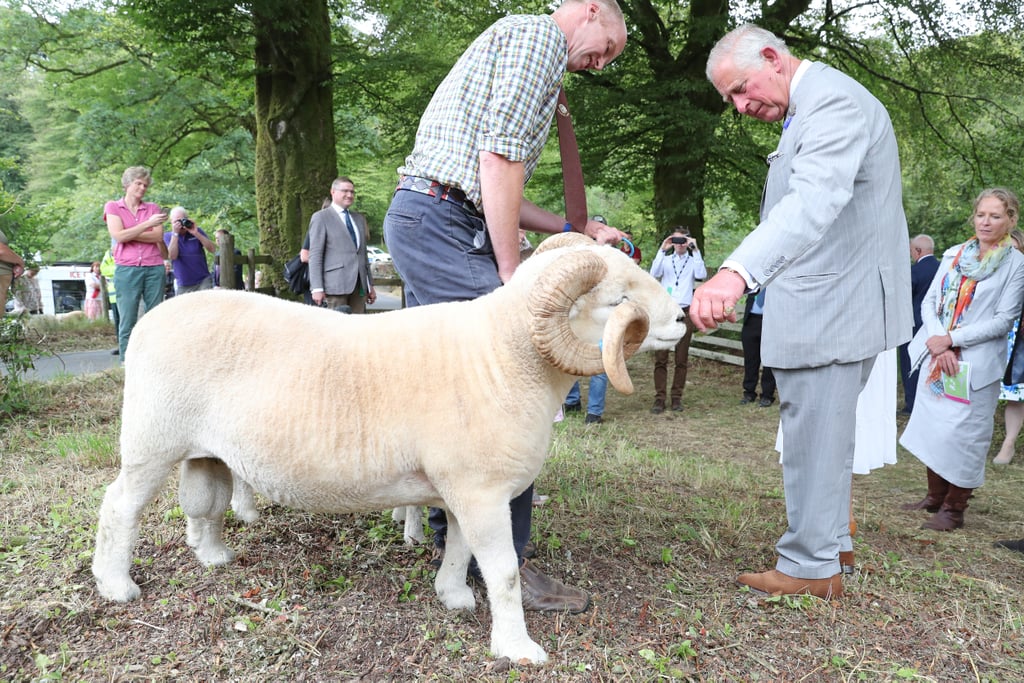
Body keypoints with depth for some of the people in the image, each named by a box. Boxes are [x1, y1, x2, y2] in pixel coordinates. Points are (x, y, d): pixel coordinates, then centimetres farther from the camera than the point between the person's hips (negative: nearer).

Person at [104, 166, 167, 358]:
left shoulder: (153, 208, 14)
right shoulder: (113, 207, 9)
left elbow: (158, 237, 0)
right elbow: (118, 236, -7)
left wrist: (129, 235, -8)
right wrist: (148, 223, -11)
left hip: (154, 268, 2)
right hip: (127, 269, -2)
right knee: (127, 321, -2)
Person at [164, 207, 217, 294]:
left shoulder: (197, 231, 3)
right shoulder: (167, 236, 3)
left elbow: (213, 249, -10)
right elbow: (172, 256, -14)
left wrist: (196, 234, -19)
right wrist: (175, 234, -17)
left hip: (203, 281, -1)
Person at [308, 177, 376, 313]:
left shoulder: (359, 218, 21)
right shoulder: (321, 217, 3)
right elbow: (315, 254, -4)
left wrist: (370, 285, 18)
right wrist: (317, 288, -12)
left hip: (360, 285, 6)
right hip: (336, 285, -5)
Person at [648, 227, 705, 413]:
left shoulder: (693, 260, 11)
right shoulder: (665, 259, 12)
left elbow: (702, 275, -10)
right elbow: (654, 274, -7)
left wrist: (695, 250, -9)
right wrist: (662, 250, -11)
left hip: (684, 312, 0)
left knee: (681, 359, 3)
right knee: (660, 358, -3)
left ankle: (677, 397, 10)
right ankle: (659, 398, 0)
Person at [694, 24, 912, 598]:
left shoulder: (833, 100, -18)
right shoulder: (811, 104, 16)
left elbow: (816, 199, -37)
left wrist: (738, 271, -51)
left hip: (832, 307, -11)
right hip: (838, 299, 11)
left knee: (815, 437, -1)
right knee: (827, 432, 20)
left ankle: (811, 566, 13)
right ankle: (831, 538, 35)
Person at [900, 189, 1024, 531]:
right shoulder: (954, 254, 10)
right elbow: (929, 301, 5)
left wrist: (951, 339, -16)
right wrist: (935, 341, -11)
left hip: (977, 363, -4)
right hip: (937, 355, 4)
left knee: (963, 433, -3)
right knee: (934, 425, 9)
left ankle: (954, 508, 10)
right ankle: (934, 497, 24)